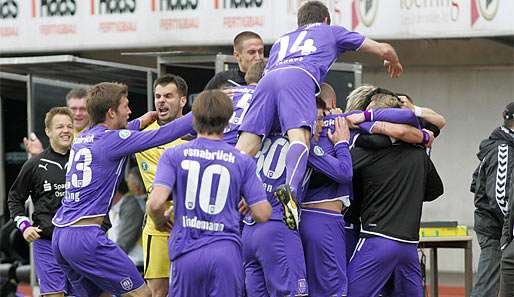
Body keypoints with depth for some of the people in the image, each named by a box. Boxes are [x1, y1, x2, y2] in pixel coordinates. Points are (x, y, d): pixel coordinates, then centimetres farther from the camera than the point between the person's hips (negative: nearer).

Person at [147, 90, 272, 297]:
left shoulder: (174, 155, 2)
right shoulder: (242, 161, 4)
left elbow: (156, 202, -10)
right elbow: (262, 214, 2)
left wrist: (159, 221, 13)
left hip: (186, 251, 0)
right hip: (226, 251, 0)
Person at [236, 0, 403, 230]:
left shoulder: (281, 40, 44)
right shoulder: (331, 31, 37)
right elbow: (383, 49, 40)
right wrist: (394, 63, 63)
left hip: (269, 78, 4)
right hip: (300, 76, -3)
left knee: (245, 149, -12)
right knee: (299, 137, -24)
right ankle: (290, 189, -53)